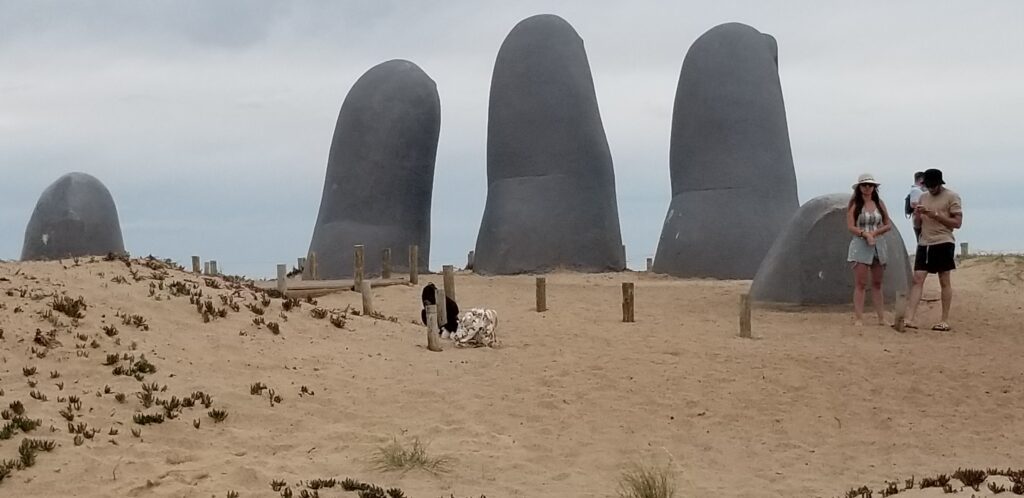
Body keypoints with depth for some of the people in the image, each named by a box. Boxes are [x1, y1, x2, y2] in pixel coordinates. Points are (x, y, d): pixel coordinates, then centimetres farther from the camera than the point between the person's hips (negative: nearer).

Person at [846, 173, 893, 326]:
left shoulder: (879, 203, 9)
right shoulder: (854, 204, -1)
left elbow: (888, 225, 7)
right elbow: (850, 227, -8)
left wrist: (874, 233, -9)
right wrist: (865, 234, -20)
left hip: (878, 245, 4)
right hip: (860, 245, -4)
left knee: (877, 284, 9)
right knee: (860, 284, -6)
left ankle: (881, 318, 11)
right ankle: (858, 318, -6)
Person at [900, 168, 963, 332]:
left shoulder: (952, 197, -4)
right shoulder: (923, 197, 14)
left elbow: (957, 222, -8)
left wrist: (936, 215, -16)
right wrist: (917, 214, -3)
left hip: (943, 243, -5)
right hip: (924, 243, 5)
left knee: (944, 281, 2)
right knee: (917, 279, -3)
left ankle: (945, 321, 8)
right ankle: (909, 319, -9)